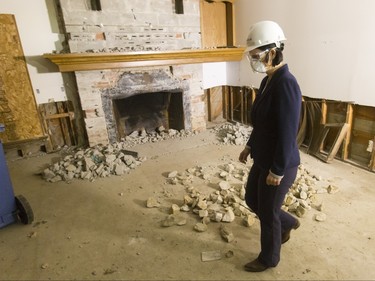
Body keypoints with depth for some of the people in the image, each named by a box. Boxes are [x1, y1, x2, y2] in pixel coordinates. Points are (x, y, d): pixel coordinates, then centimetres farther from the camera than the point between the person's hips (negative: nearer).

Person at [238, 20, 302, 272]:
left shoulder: (286, 84, -23)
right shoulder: (268, 81, 6)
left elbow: (287, 133, -24)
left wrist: (277, 171, -19)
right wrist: (250, 146, 19)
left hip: (279, 165, -9)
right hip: (262, 159, 9)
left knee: (268, 213, 10)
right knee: (252, 199, 24)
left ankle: (269, 259, 37)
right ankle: (288, 223, 50)